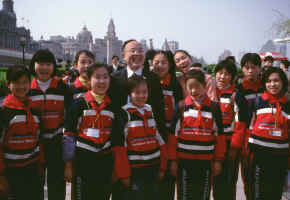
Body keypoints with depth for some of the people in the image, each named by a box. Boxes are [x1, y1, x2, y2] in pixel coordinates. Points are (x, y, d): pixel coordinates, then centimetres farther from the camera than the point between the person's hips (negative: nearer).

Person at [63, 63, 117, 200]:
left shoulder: (113, 106, 7)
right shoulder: (79, 104, -5)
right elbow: (69, 134, -5)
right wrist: (68, 164, -7)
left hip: (106, 161, 4)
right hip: (83, 160, -3)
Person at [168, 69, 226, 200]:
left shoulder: (213, 107, 1)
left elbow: (219, 135, 4)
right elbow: (173, 135, 0)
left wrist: (218, 160, 2)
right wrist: (173, 160, -2)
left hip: (205, 160, 1)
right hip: (184, 160, -1)